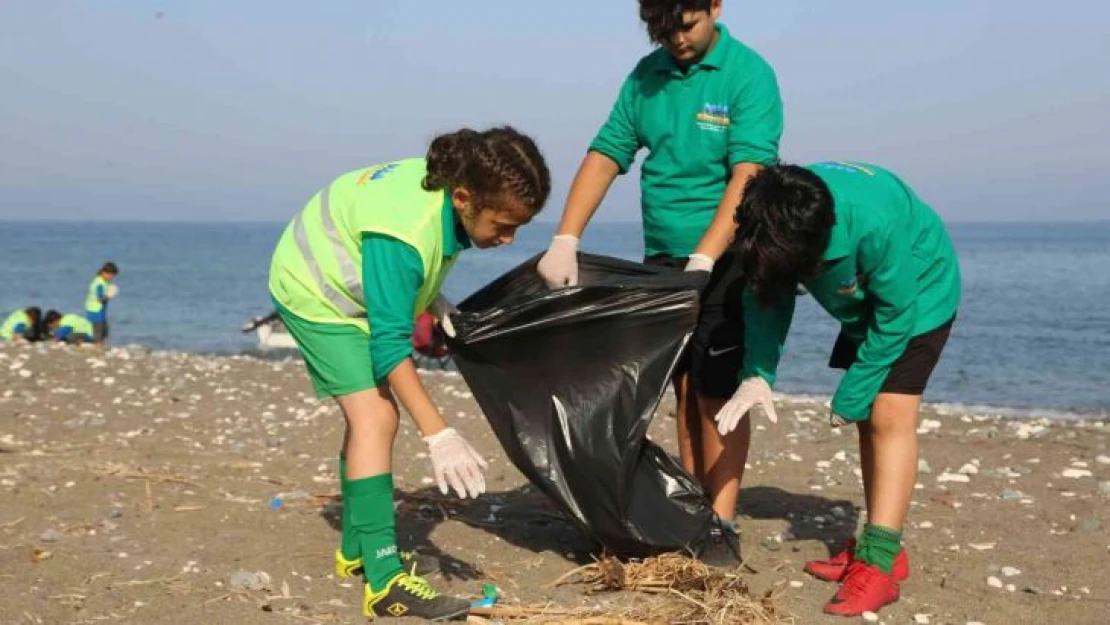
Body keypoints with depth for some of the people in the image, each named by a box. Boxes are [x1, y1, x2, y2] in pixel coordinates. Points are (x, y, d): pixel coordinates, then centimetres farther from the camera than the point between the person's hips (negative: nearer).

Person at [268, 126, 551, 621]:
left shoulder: (447, 188, -14)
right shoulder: (404, 233, -39)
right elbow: (390, 343, -38)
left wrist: (432, 300, -7)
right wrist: (437, 434, -41)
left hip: (345, 284, 9)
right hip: (314, 292, -9)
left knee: (369, 417, 14)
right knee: (374, 417, -20)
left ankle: (356, 551, 29)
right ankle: (385, 581, -22)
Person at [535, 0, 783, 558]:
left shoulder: (748, 74, -10)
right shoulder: (648, 75, 7)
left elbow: (748, 174, -20)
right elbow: (605, 155, 3)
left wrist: (703, 261, -29)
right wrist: (565, 243, -8)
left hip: (722, 259, -5)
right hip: (661, 258, 5)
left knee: (716, 395, -3)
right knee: (685, 390, 9)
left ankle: (721, 525, 4)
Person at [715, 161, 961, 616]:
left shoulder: (875, 224, -42)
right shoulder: (777, 225, -25)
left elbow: (895, 317, -29)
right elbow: (766, 298, -14)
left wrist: (851, 395, -21)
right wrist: (757, 375, -29)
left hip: (918, 294, -6)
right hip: (866, 302, 7)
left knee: (888, 416, -17)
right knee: (868, 417, 8)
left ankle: (880, 562, -18)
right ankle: (881, 546, 19)